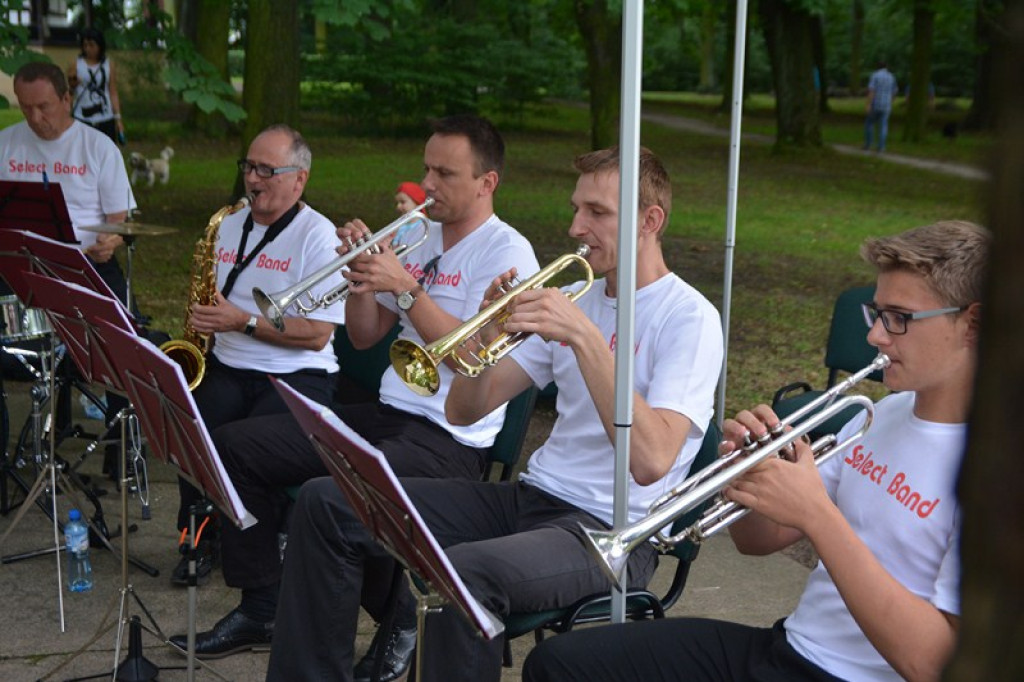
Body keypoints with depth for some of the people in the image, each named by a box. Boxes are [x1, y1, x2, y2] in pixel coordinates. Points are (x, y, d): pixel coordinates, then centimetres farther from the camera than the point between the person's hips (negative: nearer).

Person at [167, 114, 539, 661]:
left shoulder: (507, 252, -8)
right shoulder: (419, 238, 16)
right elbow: (364, 338, 16)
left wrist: (404, 287, -19)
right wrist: (361, 275, -2)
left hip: (451, 438, -9)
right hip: (386, 413, 9)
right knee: (233, 447, 3)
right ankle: (262, 609, 13)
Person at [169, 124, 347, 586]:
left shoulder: (318, 236, -7)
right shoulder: (230, 226, 15)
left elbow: (317, 334, -14)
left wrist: (244, 322, -18)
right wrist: (202, 319, 4)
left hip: (296, 375, -5)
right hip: (226, 368, 5)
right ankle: (200, 539, -1)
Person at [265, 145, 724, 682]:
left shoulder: (688, 316, -9)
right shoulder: (577, 298, 12)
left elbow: (650, 461, -26)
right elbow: (463, 412, 9)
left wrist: (583, 335, -27)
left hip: (612, 531, -7)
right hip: (533, 495, 8)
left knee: (462, 573, -38)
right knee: (325, 503, -1)